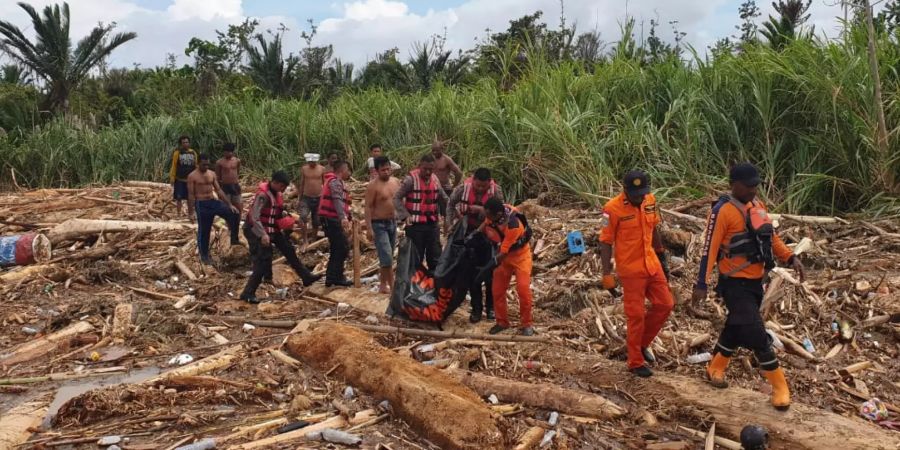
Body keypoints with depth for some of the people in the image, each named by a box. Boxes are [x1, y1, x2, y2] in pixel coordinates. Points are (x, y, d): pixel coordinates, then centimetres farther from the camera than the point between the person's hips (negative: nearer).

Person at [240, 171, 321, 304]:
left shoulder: (276, 193, 4)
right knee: (262, 263, -10)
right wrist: (263, 234, -37)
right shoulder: (263, 195, -23)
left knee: (290, 251, 13)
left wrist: (285, 215, 0)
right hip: (259, 232, -9)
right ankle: (248, 293, -1)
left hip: (273, 230, 9)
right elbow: (254, 217, -29)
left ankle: (306, 277, 25)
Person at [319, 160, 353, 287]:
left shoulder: (338, 182, 21)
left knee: (336, 250, 15)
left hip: (332, 220, 11)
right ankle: (336, 278, -4)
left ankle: (332, 278, 20)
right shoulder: (335, 182, -12)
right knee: (342, 248, -8)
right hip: (332, 220, -11)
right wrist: (343, 218, -41)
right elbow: (338, 200, -28)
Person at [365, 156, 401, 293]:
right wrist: (369, 228, -19)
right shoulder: (373, 186, -13)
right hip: (379, 224, -7)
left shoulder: (396, 182, 6)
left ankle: (383, 283, 25)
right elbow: (368, 207, -14)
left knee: (388, 256, 13)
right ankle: (392, 285, -4)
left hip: (393, 222, 7)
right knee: (387, 256, -11)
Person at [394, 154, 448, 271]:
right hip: (415, 225, -5)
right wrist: (405, 216, -17)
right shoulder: (411, 179, -10)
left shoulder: (435, 179, 8)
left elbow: (443, 199, 18)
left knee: (435, 258, 11)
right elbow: (397, 198, -10)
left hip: (432, 223, 5)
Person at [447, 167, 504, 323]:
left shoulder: (496, 191, -14)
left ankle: (491, 307, 23)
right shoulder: (463, 189, -11)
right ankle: (476, 308, 20)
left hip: (489, 236, -1)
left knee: (490, 273, 6)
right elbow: (451, 204, 5)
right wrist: (450, 224, -1)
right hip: (470, 236, 1)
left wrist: (480, 209, -29)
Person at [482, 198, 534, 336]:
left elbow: (503, 252, -33)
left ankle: (526, 324, 0)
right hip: (504, 255, 6)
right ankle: (502, 322, 19)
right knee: (497, 290, 5)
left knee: (523, 289, -15)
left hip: (520, 255, -6)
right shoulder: (491, 214, -19)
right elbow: (485, 224, 7)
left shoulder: (513, 226, -38)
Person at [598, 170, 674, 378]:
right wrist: (607, 273, -16)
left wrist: (662, 257, 18)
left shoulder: (650, 201, 1)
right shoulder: (613, 209, -18)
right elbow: (606, 242, -14)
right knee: (636, 315, 1)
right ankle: (636, 363, 16)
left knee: (665, 304, 9)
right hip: (631, 269, -6)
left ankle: (641, 343, 29)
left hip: (652, 264, 6)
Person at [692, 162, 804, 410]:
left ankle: (715, 369, 38)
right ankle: (779, 386, 7)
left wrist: (791, 258, 3)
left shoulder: (758, 206, 6)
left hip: (756, 281, 8)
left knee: (736, 327, 19)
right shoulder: (723, 212, -18)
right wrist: (701, 284, -22)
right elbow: (709, 249, -19)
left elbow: (770, 237, 16)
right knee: (757, 334, -7)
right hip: (736, 283, -8)